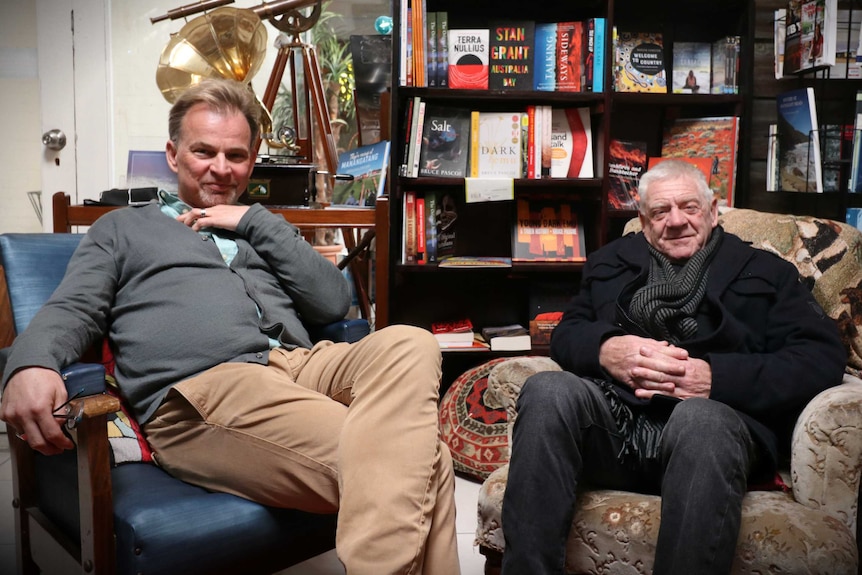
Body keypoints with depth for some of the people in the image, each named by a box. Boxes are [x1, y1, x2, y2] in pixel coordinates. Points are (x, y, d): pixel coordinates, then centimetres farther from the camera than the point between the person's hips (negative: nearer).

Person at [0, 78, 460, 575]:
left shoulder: (264, 232, 32)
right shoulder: (124, 228, 26)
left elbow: (334, 302, 16)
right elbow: (74, 310, 10)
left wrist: (257, 221, 11)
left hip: (298, 364, 5)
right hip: (199, 387, -4)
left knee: (409, 345, -32)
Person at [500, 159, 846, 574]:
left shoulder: (765, 272, 20)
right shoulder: (611, 262, 29)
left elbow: (823, 358, 5)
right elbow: (565, 335, 20)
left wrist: (715, 377, -11)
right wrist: (605, 349, -6)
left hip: (713, 413, -2)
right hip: (613, 412, 3)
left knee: (702, 418, -37)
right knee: (547, 390, -29)